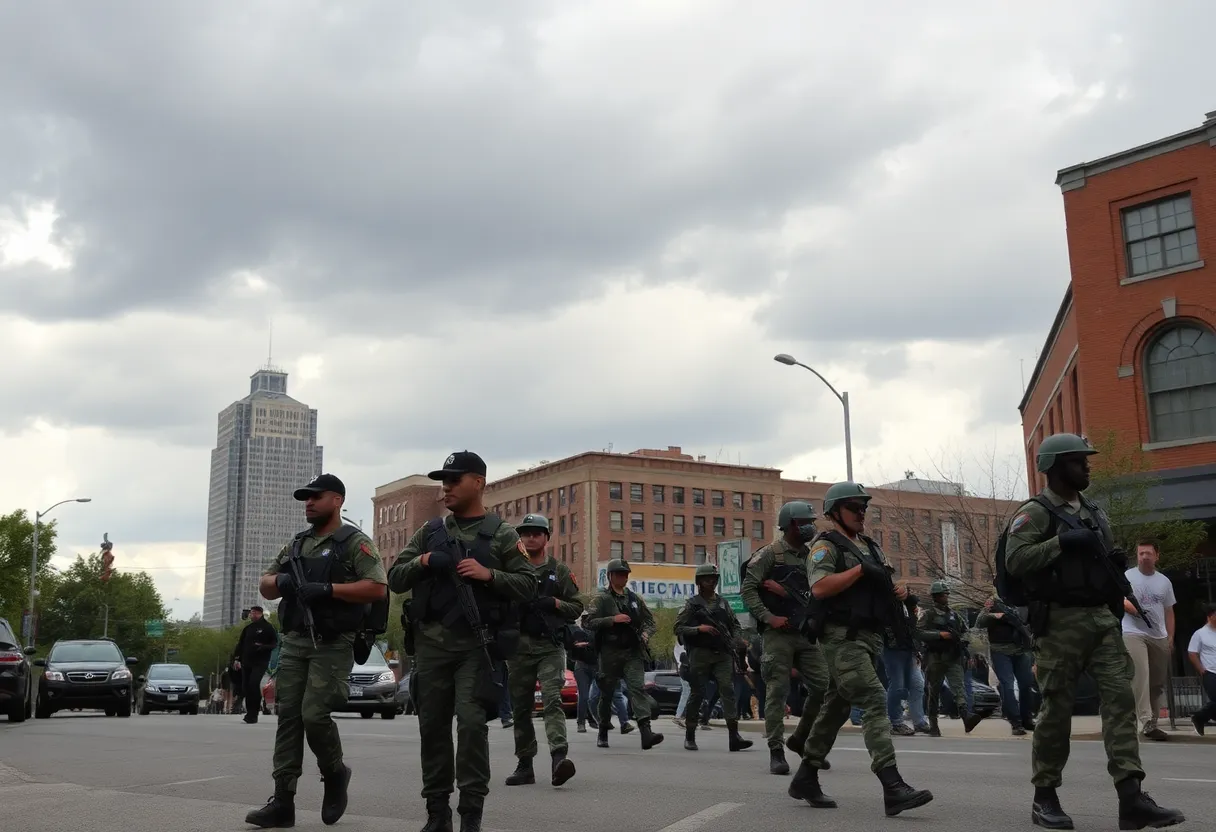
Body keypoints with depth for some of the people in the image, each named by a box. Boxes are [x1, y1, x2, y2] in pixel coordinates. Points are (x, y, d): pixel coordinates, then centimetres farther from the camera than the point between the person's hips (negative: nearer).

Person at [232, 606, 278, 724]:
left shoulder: (268, 627, 1)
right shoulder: (247, 628, 17)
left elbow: (275, 643, -2)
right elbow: (240, 644, 18)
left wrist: (263, 647, -19)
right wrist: (236, 658, 8)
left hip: (260, 662, -6)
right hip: (246, 662, 6)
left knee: (254, 683, -20)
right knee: (247, 687, 3)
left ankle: (253, 714, -16)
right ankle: (249, 712, 12)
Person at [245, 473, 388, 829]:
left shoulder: (355, 542, -2)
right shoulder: (297, 544, 18)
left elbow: (377, 588, -14)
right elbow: (264, 587, 20)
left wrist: (327, 589, -20)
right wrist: (279, 581, -4)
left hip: (332, 645, -6)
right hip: (294, 642, 6)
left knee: (314, 715, -14)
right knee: (288, 718, 2)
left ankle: (335, 773, 14)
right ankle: (282, 802, 4)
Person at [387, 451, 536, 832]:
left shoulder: (502, 534, 4)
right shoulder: (430, 531, 13)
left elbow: (527, 584, 0)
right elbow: (395, 578, 11)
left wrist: (489, 574, -15)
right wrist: (422, 562, -8)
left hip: (476, 644, -3)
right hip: (431, 643, 4)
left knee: (471, 724, -10)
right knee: (433, 726, 7)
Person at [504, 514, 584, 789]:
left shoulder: (559, 571, 8)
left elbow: (577, 608, 6)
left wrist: (554, 603, -12)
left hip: (550, 646, -2)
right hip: (519, 645, 3)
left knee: (552, 699, -18)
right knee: (521, 706, 6)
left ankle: (559, 758, -29)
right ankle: (525, 765, 15)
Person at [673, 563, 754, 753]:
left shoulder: (723, 602, 14)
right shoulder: (692, 604, 3)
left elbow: (735, 625, 21)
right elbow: (678, 628, -2)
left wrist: (733, 642, 3)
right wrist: (699, 629, -16)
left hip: (723, 654, 3)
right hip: (700, 654, -3)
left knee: (728, 691, -9)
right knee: (697, 694, 3)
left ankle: (734, 737, -14)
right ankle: (690, 736, 15)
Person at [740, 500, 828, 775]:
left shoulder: (811, 556, 14)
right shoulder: (769, 554, -3)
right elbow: (748, 589, -9)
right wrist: (769, 617, -17)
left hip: (806, 633, 6)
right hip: (778, 633, -6)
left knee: (822, 686, 1)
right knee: (777, 691, -5)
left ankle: (800, 739, 19)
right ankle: (776, 751, 2)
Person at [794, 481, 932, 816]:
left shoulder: (871, 547, 20)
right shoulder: (826, 545, -5)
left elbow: (882, 586, 27)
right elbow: (819, 588, -20)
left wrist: (899, 590, 4)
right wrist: (860, 569, -18)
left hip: (870, 638, 9)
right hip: (842, 638, -9)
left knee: (836, 707, 12)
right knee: (875, 701, -19)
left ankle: (805, 778, 22)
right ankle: (893, 787, -25)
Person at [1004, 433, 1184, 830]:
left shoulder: (1094, 513, 19)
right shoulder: (1035, 512, -4)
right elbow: (1015, 561, -17)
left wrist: (1116, 568, 11)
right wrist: (1061, 541, -21)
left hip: (1102, 617, 7)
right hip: (1061, 620, -7)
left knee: (1121, 696, -7)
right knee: (1057, 707, -2)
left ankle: (1131, 798, -11)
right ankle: (1044, 797, 10)